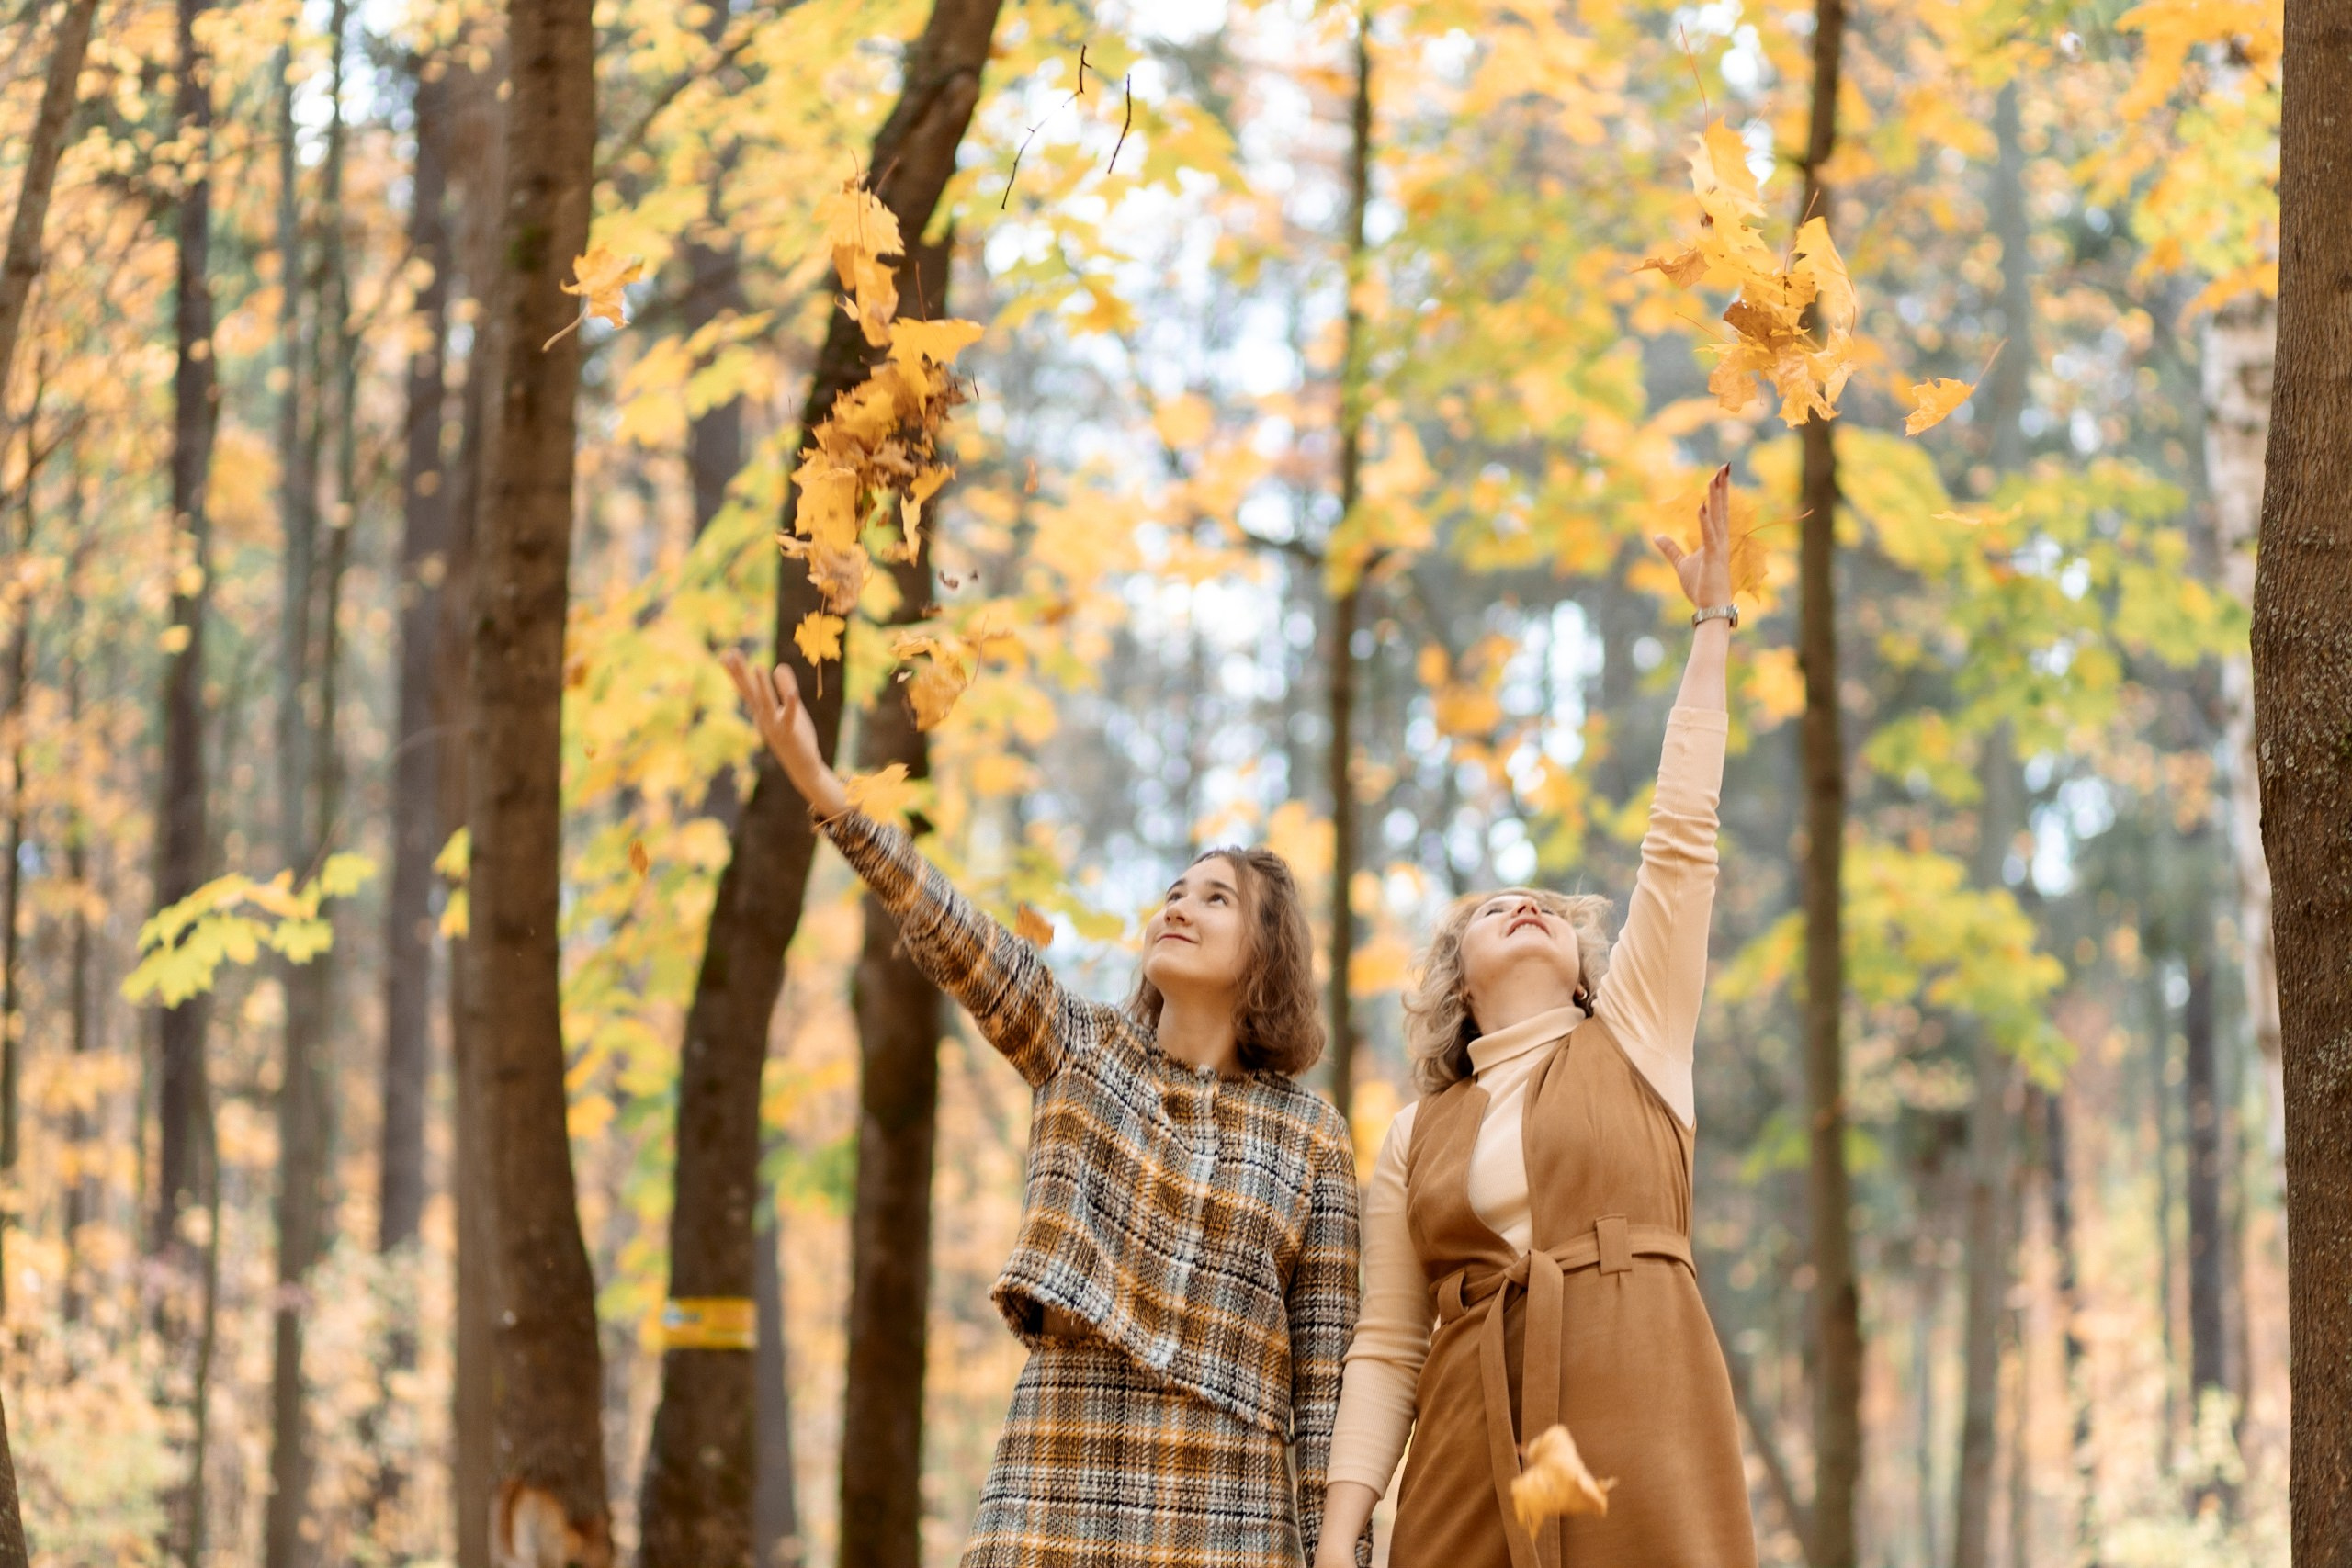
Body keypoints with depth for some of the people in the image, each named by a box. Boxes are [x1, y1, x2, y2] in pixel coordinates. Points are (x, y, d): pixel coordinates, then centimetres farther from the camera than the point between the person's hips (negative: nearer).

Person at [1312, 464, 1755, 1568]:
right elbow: (1386, 1350, 13)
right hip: (1472, 1468, 2)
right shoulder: (1417, 1138, 19)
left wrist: (1712, 623, 11)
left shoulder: (1635, 1041, 16)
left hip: (1643, 1450, -2)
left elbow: (1682, 834, 11)